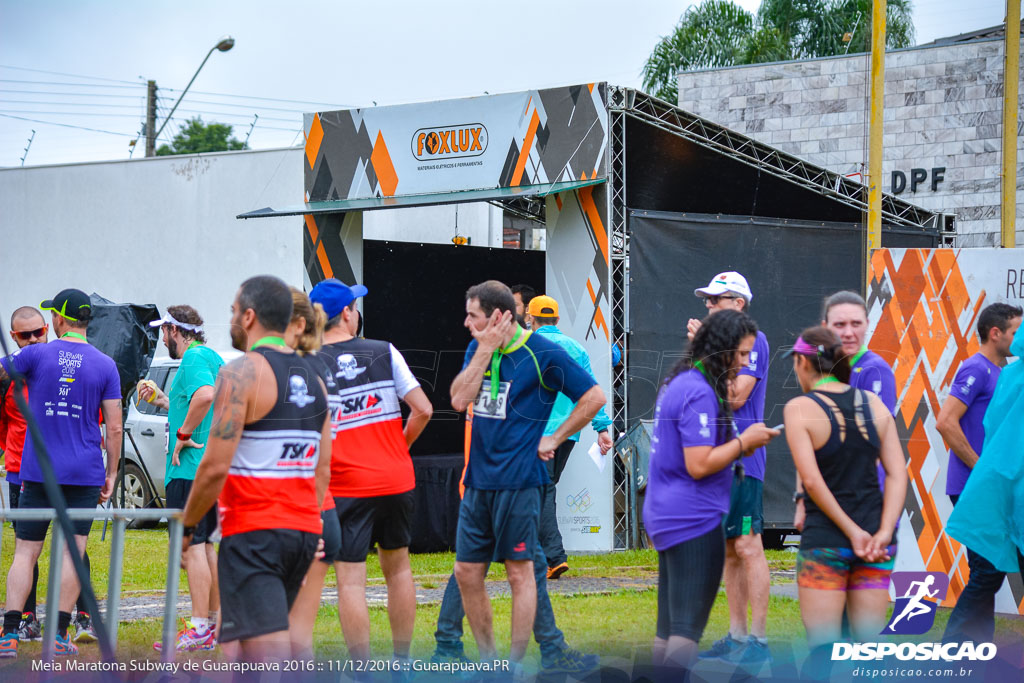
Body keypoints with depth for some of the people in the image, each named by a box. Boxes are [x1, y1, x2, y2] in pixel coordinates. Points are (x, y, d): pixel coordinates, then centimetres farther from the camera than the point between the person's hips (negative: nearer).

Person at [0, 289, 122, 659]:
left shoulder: (35, 355, -4)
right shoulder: (105, 366, 0)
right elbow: (114, 427, -1)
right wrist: (111, 474, 7)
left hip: (38, 471, 0)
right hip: (85, 472, 0)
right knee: (71, 551, 4)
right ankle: (59, 634, -1)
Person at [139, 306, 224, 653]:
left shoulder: (193, 358, -12)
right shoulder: (213, 358, 19)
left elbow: (205, 394, -33)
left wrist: (183, 435, -23)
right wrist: (164, 401, 28)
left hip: (191, 467, -10)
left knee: (190, 547, -8)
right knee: (202, 545, 17)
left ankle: (200, 630, -9)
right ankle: (216, 622, 21)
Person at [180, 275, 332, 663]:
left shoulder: (241, 374, -10)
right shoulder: (312, 379, 13)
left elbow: (216, 467, -15)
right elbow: (323, 469, 14)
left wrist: (186, 526, -3)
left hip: (253, 532, -8)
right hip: (304, 530, 8)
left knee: (270, 656, -14)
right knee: (241, 645, 21)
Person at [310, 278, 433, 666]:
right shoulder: (384, 352, 0)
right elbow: (423, 409, -2)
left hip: (345, 486, -3)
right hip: (397, 480, 3)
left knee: (350, 579, -1)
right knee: (398, 568, 16)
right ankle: (403, 662, 22)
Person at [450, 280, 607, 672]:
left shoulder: (542, 354, -8)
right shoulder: (478, 348, 10)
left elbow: (594, 397, -6)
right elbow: (459, 400, -3)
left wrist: (555, 440, -5)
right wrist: (485, 349, -8)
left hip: (518, 481, -7)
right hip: (478, 479, 7)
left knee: (519, 571, 0)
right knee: (467, 572, 7)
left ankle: (516, 665, 7)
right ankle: (487, 659, 21)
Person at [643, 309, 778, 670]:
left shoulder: (679, 382, 13)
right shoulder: (701, 393, -17)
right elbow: (699, 465, -22)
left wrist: (740, 441, 9)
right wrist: (744, 441, -11)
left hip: (665, 515, 10)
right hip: (695, 519, -10)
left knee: (669, 627, 12)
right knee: (688, 628, -8)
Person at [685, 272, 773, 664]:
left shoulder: (753, 340, -7)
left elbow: (735, 397, -16)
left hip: (742, 458, -9)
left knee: (747, 545, -10)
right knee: (728, 550, 11)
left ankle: (758, 640, -10)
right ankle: (736, 636, 15)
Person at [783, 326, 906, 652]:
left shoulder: (799, 409, -7)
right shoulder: (873, 404, 7)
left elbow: (812, 481, -14)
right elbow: (898, 473, 1)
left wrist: (853, 532, -11)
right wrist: (883, 533, -5)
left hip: (824, 540, -4)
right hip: (875, 536, 4)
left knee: (823, 647, -1)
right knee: (870, 644, 8)